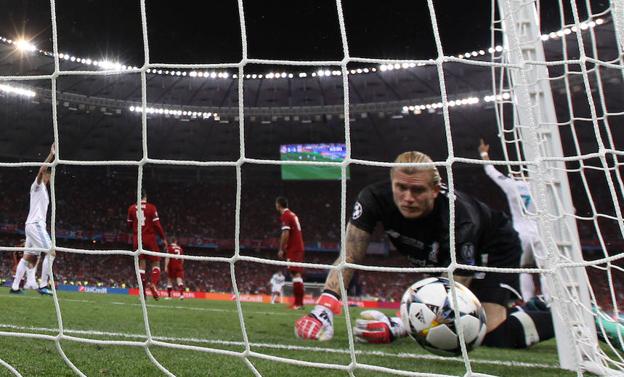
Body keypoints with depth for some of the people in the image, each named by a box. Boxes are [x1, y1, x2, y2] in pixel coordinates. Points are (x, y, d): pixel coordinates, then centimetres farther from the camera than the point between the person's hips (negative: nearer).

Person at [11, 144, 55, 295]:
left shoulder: (43, 190, 23)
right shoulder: (37, 185, -3)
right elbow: (41, 170, -23)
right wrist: (51, 155, -25)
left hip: (35, 225, 10)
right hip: (35, 224, -10)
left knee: (27, 256, 9)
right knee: (51, 252, -14)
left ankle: (15, 287, 10)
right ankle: (43, 285, -15)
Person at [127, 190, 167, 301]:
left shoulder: (131, 208, 4)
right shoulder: (151, 207, -5)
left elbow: (129, 225, 11)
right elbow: (157, 224, -8)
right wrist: (163, 238, 0)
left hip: (137, 239, 3)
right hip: (150, 238, -3)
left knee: (141, 264, 6)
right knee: (155, 262, 6)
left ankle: (143, 291, 1)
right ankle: (154, 284, -18)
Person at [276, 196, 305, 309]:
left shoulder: (285, 215, -9)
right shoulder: (292, 214, 19)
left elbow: (286, 234, -17)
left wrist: (281, 249, -11)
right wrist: (285, 248, 22)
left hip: (293, 249, -9)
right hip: (299, 247, 9)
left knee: (295, 274, -12)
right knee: (297, 274, 10)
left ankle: (298, 303, -15)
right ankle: (299, 302, 11)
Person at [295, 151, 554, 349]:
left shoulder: (459, 220, -41)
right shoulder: (375, 198, -30)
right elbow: (349, 257, -28)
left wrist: (396, 328, -52)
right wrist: (323, 310, -43)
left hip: (492, 248, -5)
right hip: (443, 258, 6)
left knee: (492, 336, -23)